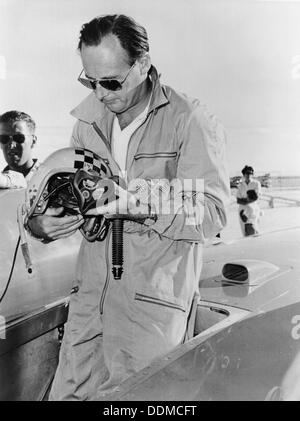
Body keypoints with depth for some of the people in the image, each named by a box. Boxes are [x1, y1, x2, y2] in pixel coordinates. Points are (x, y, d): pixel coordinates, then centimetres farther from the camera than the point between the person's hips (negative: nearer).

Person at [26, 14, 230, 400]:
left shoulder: (191, 121, -9)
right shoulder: (88, 121, 9)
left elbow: (211, 214, -16)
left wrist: (138, 203, -29)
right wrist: (40, 224, -7)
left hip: (153, 302, -5)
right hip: (90, 295, 5)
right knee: (66, 393, 12)